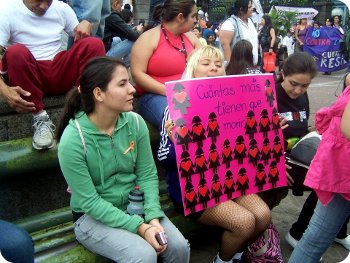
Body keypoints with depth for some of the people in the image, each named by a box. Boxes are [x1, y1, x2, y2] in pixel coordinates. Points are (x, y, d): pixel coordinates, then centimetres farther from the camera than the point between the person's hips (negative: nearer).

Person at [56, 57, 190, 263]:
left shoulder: (135, 122, -9)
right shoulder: (72, 140, -22)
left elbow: (148, 175, -4)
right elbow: (90, 202, -19)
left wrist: (153, 218, -18)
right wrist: (140, 227, -24)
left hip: (135, 205, 4)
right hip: (93, 216, -4)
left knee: (179, 246, -15)